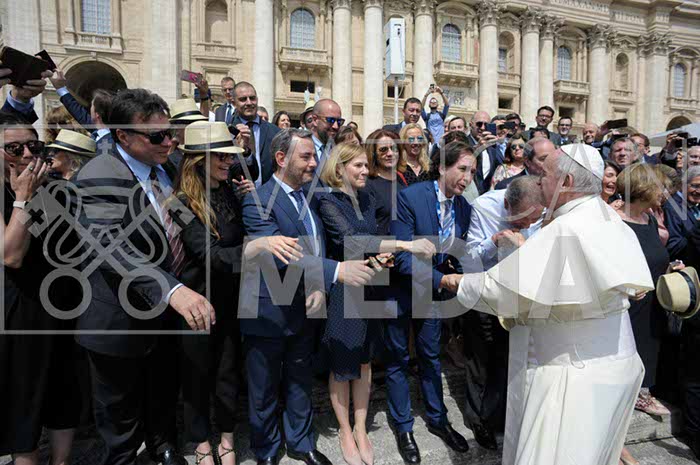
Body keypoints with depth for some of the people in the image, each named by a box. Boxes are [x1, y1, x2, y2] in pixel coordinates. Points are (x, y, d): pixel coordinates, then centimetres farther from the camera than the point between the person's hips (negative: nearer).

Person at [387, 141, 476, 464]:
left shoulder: (463, 207, -5)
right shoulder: (409, 198, -24)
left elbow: (456, 253, 4)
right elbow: (403, 257, -28)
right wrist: (443, 281, -34)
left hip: (433, 290, 5)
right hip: (400, 288, -5)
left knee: (431, 355, 19)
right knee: (398, 359, 11)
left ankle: (437, 419, 39)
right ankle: (403, 427, 30)